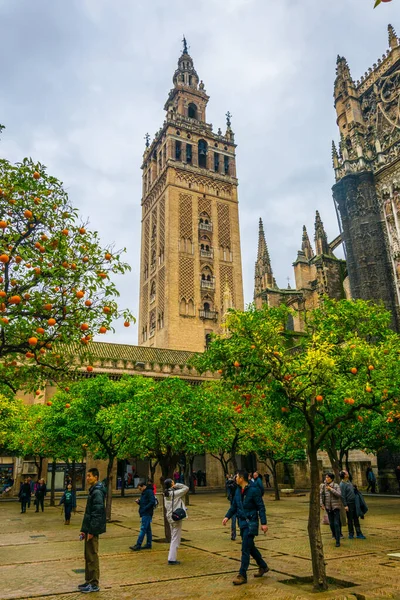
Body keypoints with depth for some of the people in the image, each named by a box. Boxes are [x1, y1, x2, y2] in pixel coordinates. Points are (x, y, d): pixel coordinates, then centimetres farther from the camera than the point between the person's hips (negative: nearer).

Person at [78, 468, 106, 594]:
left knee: (92, 556, -1)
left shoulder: (97, 492, -18)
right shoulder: (92, 490, 12)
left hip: (93, 529, -10)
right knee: (88, 555, 16)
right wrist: (84, 529, 16)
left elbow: (97, 513, -23)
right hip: (89, 528, 10)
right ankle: (89, 581, 27)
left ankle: (94, 584, 9)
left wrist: (91, 531, -22)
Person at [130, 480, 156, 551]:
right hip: (144, 513, 10)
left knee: (143, 529, -8)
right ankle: (148, 544, 17)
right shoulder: (143, 493, 17)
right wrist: (138, 502, 3)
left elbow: (152, 502, -21)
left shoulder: (149, 492, -14)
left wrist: (144, 509, -22)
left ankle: (138, 545, -8)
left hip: (147, 514, -10)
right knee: (147, 529, 12)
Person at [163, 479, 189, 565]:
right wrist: (177, 485, -9)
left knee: (173, 538, 17)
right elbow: (186, 488, -11)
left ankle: (172, 558, 21)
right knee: (175, 539, 0)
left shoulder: (166, 494, 5)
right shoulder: (175, 493, -16)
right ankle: (171, 559, 1)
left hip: (170, 517, 8)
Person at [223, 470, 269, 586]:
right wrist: (227, 516, 0)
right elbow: (234, 506, 13)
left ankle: (242, 575, 2)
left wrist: (264, 523, -17)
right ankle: (263, 566, 37)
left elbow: (261, 507, -14)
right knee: (250, 547, 18)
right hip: (242, 522, 8)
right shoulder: (238, 491, 5)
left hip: (251, 523, -8)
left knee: (245, 548, -6)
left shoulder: (254, 490, -17)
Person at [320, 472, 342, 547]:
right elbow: (321, 495, 2)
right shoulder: (323, 486, -1)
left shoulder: (336, 486, -10)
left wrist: (331, 489, -24)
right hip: (328, 507, 3)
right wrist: (322, 504, -6)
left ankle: (338, 541, 1)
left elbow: (339, 494, -21)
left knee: (336, 524, -6)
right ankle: (334, 535, 37)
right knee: (331, 523, 11)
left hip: (336, 507, -3)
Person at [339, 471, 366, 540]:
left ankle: (359, 533, 14)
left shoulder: (349, 481, 9)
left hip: (354, 502, 7)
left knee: (356, 518, 9)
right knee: (350, 519, 4)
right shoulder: (342, 484, -15)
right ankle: (351, 534, 15)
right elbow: (343, 496, -15)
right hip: (349, 503, -7)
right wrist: (345, 505, -16)